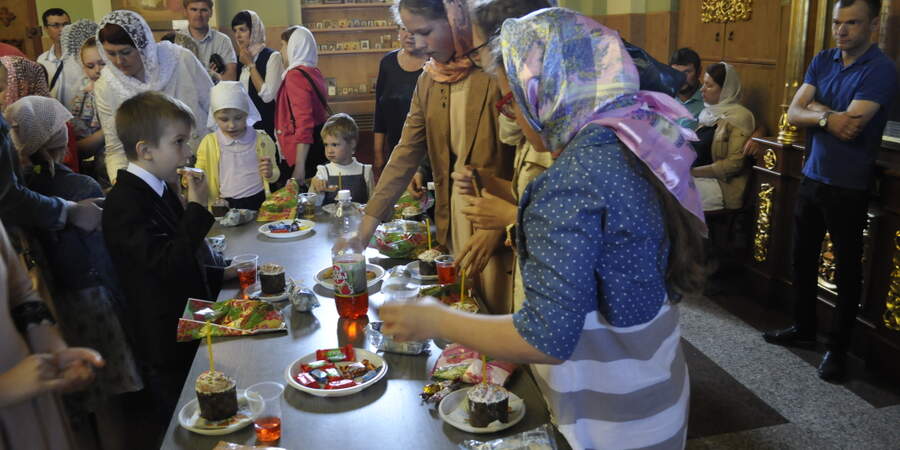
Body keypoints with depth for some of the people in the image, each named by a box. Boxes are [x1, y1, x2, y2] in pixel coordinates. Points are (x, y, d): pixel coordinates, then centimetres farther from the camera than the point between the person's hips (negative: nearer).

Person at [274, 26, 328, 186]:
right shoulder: (314, 72, 11)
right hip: (319, 147, 9)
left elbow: (303, 122, -21)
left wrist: (299, 166, -23)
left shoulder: (296, 75, -14)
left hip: (303, 150, -9)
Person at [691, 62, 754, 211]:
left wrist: (694, 172, -17)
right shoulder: (710, 112, 18)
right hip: (697, 177, 7)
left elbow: (734, 163, -14)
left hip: (722, 185, -7)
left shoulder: (739, 117, -6)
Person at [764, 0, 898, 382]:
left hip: (849, 187, -6)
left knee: (847, 268, 4)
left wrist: (817, 108, -9)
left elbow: (850, 125, -24)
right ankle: (804, 327, 32)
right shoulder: (822, 61, 5)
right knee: (803, 257, 15)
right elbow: (793, 114, -2)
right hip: (811, 177, 6)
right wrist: (829, 116, -18)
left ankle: (838, 347, 17)